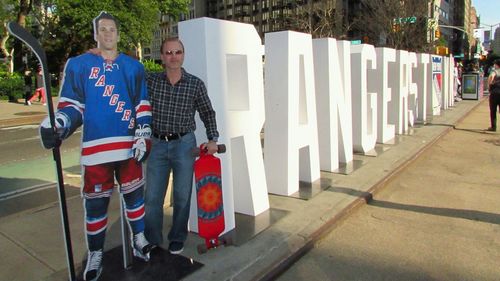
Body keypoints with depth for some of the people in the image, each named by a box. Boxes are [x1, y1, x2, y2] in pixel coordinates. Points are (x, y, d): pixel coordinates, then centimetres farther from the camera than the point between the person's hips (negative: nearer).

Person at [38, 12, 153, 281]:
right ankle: (95, 255, 22)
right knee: (95, 202, 6)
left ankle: (139, 241, 30)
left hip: (128, 145, 2)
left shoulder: (134, 67, 10)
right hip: (95, 146, -1)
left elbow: (143, 106, 8)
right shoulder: (78, 65, 5)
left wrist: (143, 138, 1)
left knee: (134, 194, 11)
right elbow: (71, 104, 3)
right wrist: (58, 124, -17)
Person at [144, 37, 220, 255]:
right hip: (158, 144, 1)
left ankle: (177, 239, 28)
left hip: (184, 144, -1)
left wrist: (213, 139, -4)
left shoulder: (195, 84, -2)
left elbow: (208, 113, 5)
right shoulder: (150, 80, -1)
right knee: (152, 197, 6)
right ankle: (152, 241, 25)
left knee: (182, 196, 8)